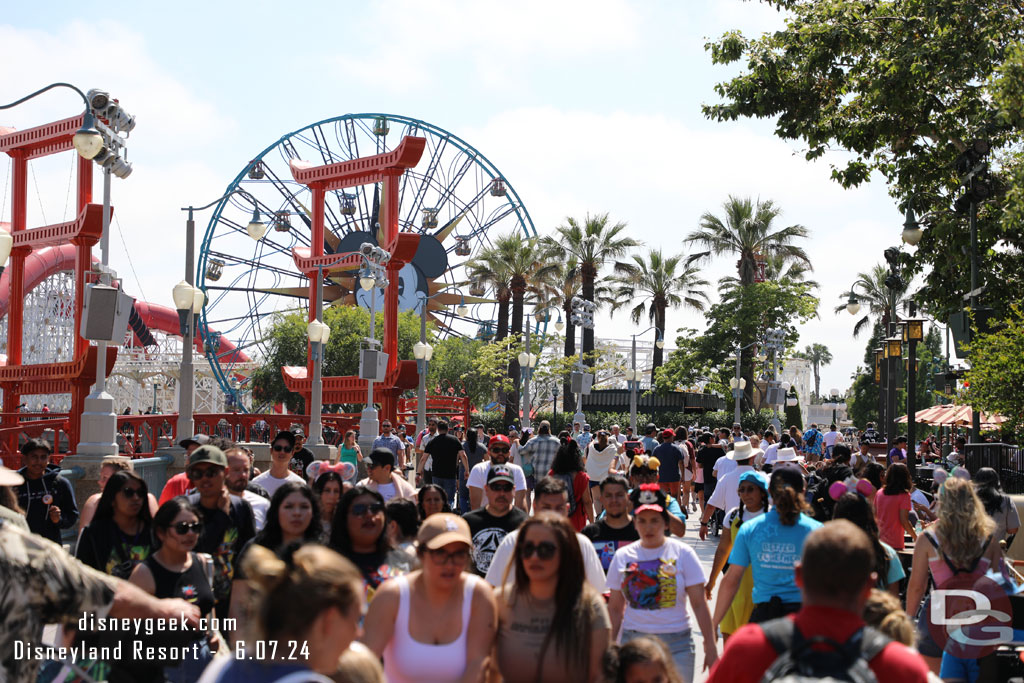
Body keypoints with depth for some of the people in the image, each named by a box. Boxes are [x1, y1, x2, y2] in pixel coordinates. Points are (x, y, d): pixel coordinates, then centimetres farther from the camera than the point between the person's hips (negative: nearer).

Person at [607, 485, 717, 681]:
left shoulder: (683, 553, 0)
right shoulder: (622, 556, 6)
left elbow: (699, 604, -1)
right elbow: (615, 608, 10)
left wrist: (710, 646, -5)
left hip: (676, 643, -1)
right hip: (632, 641, 2)